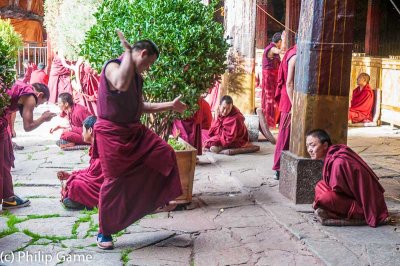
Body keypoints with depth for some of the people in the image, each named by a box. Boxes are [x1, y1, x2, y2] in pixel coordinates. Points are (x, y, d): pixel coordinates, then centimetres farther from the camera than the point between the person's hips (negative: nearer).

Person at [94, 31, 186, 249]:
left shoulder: (137, 76, 12)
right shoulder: (113, 66, -16)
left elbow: (141, 107, 22)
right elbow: (121, 85, -41)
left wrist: (171, 105, 23)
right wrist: (128, 51, -31)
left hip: (134, 130, 8)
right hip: (112, 133, -8)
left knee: (165, 154, 1)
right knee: (114, 182, -3)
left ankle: (160, 199, 17)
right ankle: (104, 233, 12)